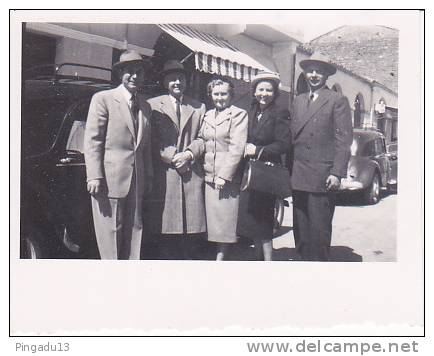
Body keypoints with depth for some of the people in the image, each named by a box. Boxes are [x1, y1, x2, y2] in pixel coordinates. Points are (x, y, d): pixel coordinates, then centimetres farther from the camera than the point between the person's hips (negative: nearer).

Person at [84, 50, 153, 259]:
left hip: (137, 181, 6)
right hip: (110, 178, -6)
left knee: (134, 230, 8)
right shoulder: (103, 99, -2)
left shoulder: (145, 106, 17)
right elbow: (92, 140, -7)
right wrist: (94, 177, -14)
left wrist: (149, 177, 14)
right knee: (111, 231, -2)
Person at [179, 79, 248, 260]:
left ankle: (221, 256, 4)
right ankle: (220, 255, 17)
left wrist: (224, 175, -18)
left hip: (228, 176, -6)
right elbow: (201, 140, 17)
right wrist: (190, 152, -6)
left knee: (225, 217, -3)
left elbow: (237, 148, -12)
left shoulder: (238, 114, -4)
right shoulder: (208, 115, 17)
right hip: (210, 175, 6)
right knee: (214, 217, 9)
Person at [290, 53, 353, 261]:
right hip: (298, 177, 6)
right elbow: (291, 136, 16)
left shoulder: (337, 101, 0)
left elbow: (344, 139, -7)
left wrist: (337, 173, -14)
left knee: (319, 230, -2)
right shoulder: (298, 101, 18)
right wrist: (289, 170, 8)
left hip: (322, 178, -6)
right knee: (300, 229, 10)